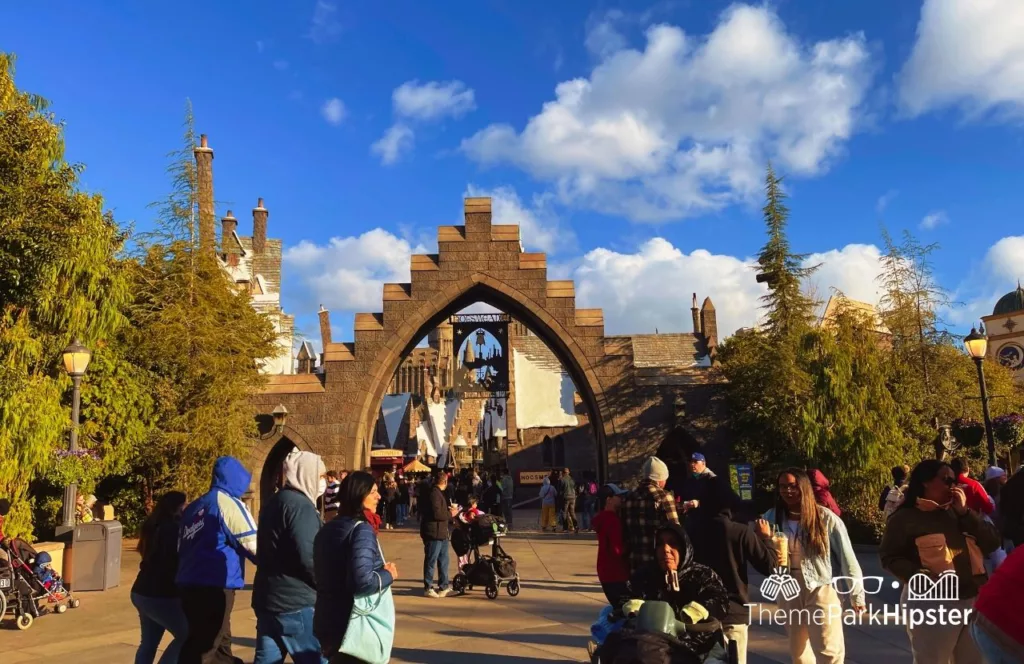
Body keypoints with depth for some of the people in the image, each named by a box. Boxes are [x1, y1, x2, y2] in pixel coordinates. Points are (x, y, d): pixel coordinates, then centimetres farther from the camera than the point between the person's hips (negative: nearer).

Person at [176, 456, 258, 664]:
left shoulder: (194, 506, 16)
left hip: (189, 584, 8)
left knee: (220, 646, 17)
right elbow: (254, 545, -10)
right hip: (214, 586, -8)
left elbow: (180, 547, 21)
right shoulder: (228, 503, -9)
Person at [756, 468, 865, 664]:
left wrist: (857, 595, -3)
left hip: (822, 591, -4)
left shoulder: (826, 518, -11)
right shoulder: (772, 517, -3)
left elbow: (846, 557, -5)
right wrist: (765, 539, -20)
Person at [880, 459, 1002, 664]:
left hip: (974, 599, 6)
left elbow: (992, 543, 3)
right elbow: (889, 557, -8)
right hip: (931, 603, -6)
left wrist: (964, 512, -5)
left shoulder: (961, 511, 12)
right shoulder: (905, 518, -6)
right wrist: (916, 575, -24)